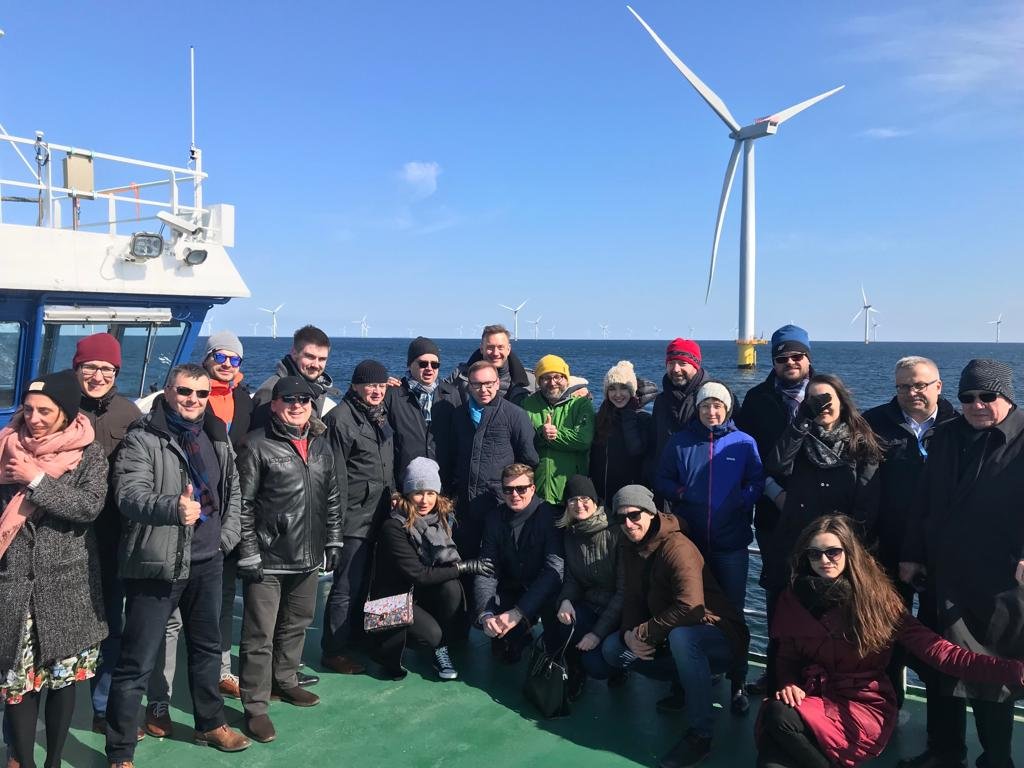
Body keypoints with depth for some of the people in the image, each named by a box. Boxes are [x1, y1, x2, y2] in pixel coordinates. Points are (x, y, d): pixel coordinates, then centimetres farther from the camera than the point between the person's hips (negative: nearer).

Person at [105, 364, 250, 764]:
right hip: (157, 564, -6)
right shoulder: (142, 438, -11)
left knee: (207, 646, 20)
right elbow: (130, 494, -24)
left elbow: (233, 488, 19)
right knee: (137, 663, 0)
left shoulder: (216, 436, 9)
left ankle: (210, 724, 38)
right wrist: (174, 506, -42)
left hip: (207, 561, 6)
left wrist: (227, 535, 7)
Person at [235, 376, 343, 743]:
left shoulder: (321, 445, 9)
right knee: (260, 635, 0)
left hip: (308, 557, 6)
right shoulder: (257, 445, -9)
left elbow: (332, 499, 16)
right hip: (267, 560, -6)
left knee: (296, 624, 20)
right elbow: (243, 504, -11)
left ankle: (284, 681, 39)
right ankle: (256, 706, 11)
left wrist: (333, 541, 13)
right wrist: (248, 554, -14)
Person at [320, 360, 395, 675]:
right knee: (347, 587, -3)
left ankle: (357, 636, 33)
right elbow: (336, 475, -16)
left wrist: (393, 498, 21)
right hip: (355, 519, -8)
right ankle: (334, 651, 7)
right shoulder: (341, 418, -13)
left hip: (379, 516, 9)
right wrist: (338, 520, -17)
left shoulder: (380, 415, 14)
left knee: (366, 581, 19)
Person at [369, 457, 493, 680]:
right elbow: (418, 574, -25)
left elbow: (450, 559, -2)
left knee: (452, 587, -25)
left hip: (424, 593, 5)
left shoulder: (441, 516, -5)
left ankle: (441, 648, -4)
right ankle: (387, 648, 5)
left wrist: (454, 561, -26)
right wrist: (465, 567, -24)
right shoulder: (394, 527, -23)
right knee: (432, 634, -26)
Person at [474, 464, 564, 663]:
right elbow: (486, 570, -11)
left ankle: (556, 655, -5)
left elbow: (554, 568, -28)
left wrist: (518, 613, -36)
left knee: (555, 604, -34)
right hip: (511, 591, 3)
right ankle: (520, 636, 22)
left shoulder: (550, 516, -19)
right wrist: (485, 614, -29)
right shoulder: (495, 519, -5)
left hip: (545, 592, -3)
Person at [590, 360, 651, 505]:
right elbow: (593, 458, 11)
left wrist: (628, 416, -14)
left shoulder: (644, 418, -4)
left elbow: (636, 450, -20)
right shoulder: (600, 418, 9)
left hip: (631, 493, -4)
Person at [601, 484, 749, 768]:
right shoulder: (631, 549, 3)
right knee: (612, 648, -1)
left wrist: (644, 633, -24)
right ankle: (685, 682, 11)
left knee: (681, 636, -40)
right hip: (670, 637, 8)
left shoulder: (677, 547, -24)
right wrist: (630, 633, -16)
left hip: (718, 637, -8)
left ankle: (700, 735, -24)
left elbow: (691, 608, -34)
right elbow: (633, 598, 4)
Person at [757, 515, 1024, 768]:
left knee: (780, 717, -28)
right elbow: (787, 656, 9)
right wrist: (789, 684, -15)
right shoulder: (795, 597, 2)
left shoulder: (875, 597, -8)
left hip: (865, 709, -3)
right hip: (813, 698, 3)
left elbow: (934, 649, -16)